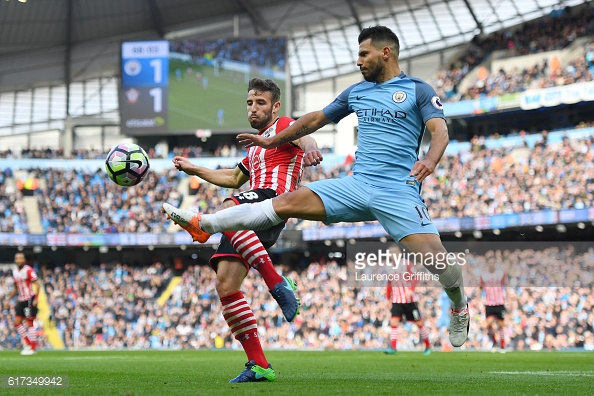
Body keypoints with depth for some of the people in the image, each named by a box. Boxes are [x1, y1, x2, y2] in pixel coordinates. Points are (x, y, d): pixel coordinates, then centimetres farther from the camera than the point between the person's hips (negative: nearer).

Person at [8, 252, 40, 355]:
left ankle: (33, 348, 0)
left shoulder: (28, 270, -12)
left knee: (30, 323, -5)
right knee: (17, 322, 1)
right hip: (21, 300, 8)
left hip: (30, 299, -8)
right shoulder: (15, 272, 11)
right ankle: (27, 344, 11)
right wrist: (9, 299, 17)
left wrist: (36, 298, -21)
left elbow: (37, 284, -14)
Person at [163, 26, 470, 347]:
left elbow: (440, 130, -9)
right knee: (287, 202, -9)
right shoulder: (356, 92, 19)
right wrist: (272, 142, 32)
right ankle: (204, 224, -8)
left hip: (398, 192, -4)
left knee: (435, 256, -19)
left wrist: (430, 159, -31)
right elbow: (316, 119, 29)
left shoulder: (418, 90, 3)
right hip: (357, 185, 5)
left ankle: (459, 306, 13)